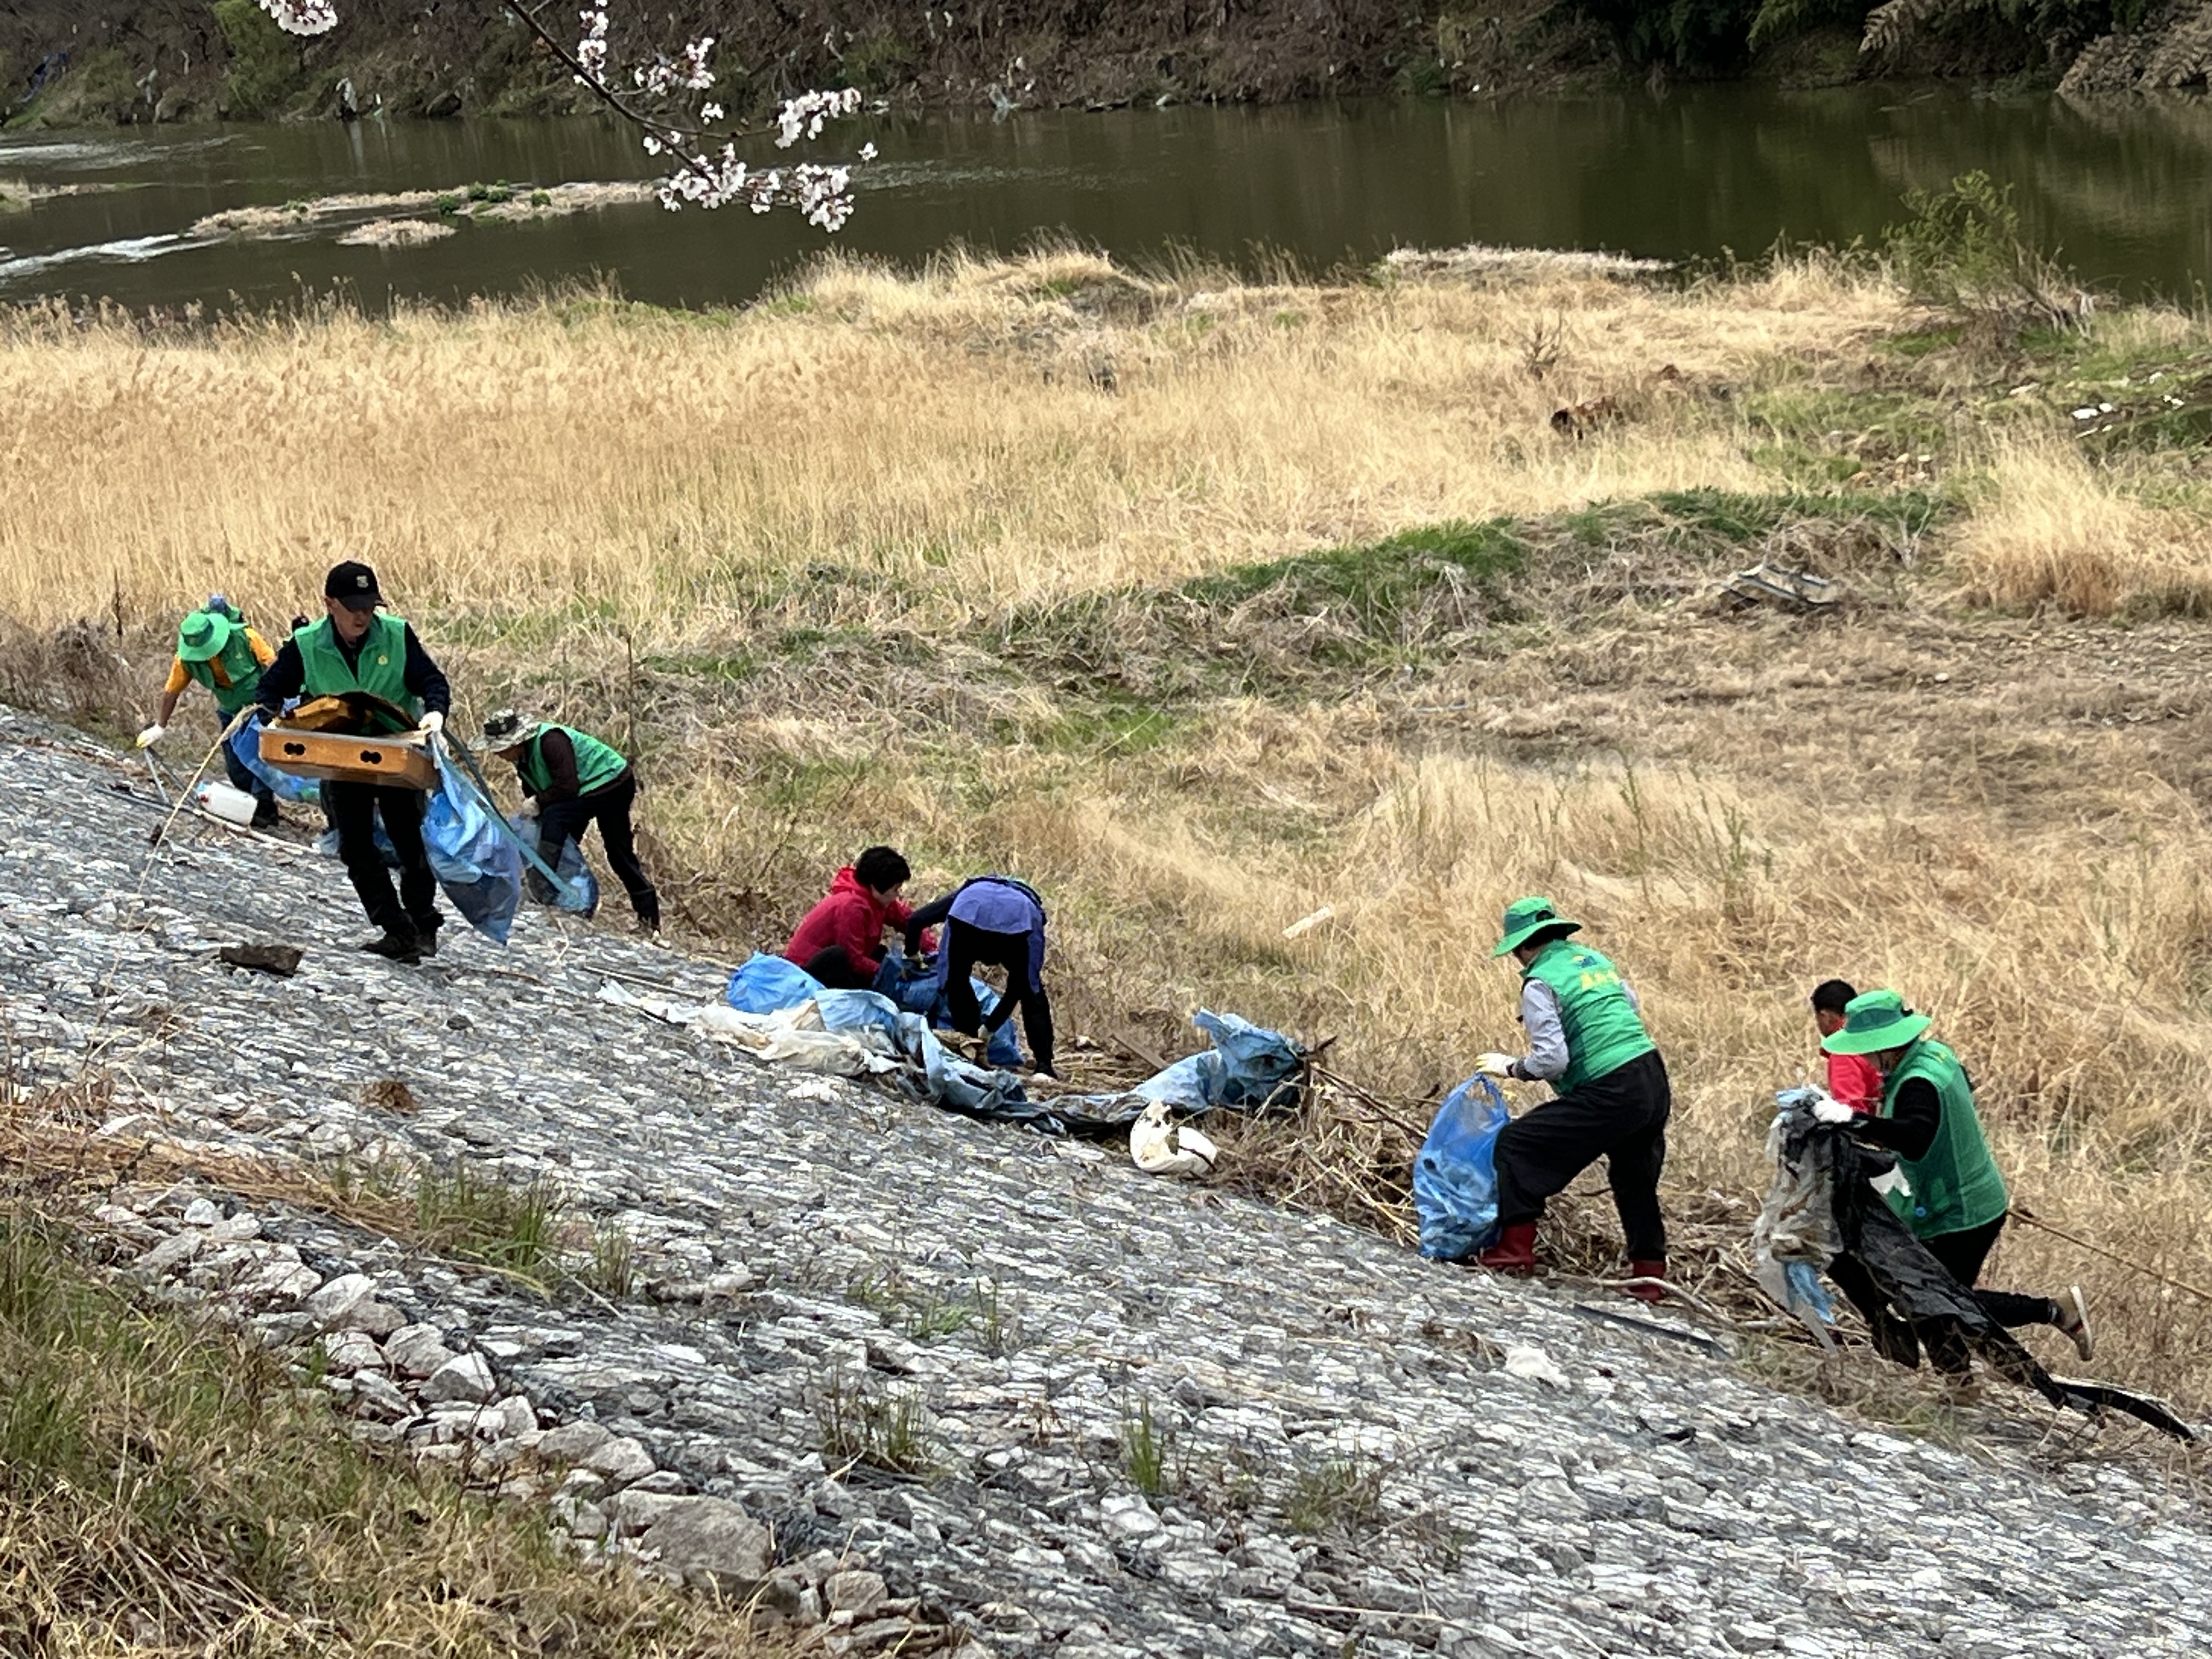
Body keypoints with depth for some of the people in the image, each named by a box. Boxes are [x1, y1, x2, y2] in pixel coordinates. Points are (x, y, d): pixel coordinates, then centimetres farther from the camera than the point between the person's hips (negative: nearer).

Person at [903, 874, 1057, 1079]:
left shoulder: (964, 894, 44)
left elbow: (916, 920, 30)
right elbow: (1015, 989, 41)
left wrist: (911, 955, 47)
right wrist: (989, 1028, 49)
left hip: (969, 911, -1)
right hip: (1021, 916, 1)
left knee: (956, 982, 22)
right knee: (1031, 992, 16)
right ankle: (1044, 1066, 10)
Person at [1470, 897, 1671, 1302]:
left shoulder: (1540, 984, -8)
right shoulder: (1594, 959, 15)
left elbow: (1552, 1060, -14)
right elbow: (1631, 1002, 30)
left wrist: (1511, 1067, 2)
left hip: (1611, 1094, -8)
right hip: (1655, 1083, 8)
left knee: (1517, 1143, 3)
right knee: (1635, 1182, 23)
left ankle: (1515, 1250, 2)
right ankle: (1649, 1276, 25)